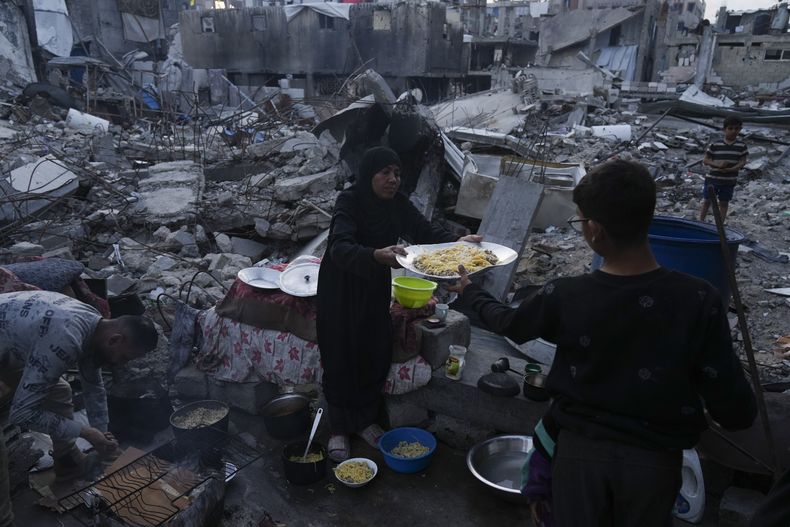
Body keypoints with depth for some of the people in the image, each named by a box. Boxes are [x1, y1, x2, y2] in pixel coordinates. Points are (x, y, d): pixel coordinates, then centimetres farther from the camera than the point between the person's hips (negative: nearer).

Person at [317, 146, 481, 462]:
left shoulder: (397, 204, -6)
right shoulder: (349, 202, -24)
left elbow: (425, 232, -9)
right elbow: (340, 248, -38)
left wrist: (458, 241, -28)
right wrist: (377, 255, -57)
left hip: (376, 290, 5)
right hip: (341, 292, -5)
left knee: (377, 354, 10)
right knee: (341, 358, 4)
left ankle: (365, 421, 32)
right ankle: (338, 429, 24)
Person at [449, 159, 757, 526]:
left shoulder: (564, 297, -20)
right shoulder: (699, 301, -22)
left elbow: (508, 323, 1)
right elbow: (736, 412, -17)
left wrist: (469, 292, 20)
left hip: (581, 449, -1)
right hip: (655, 458, 1)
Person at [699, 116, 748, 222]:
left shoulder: (742, 146, -3)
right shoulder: (715, 144, -7)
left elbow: (743, 162, -4)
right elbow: (705, 160, -5)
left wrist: (730, 169, -21)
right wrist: (717, 164, -22)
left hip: (729, 181, 1)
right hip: (712, 178, -1)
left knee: (724, 203, 10)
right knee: (707, 201, 10)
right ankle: (701, 221, 23)